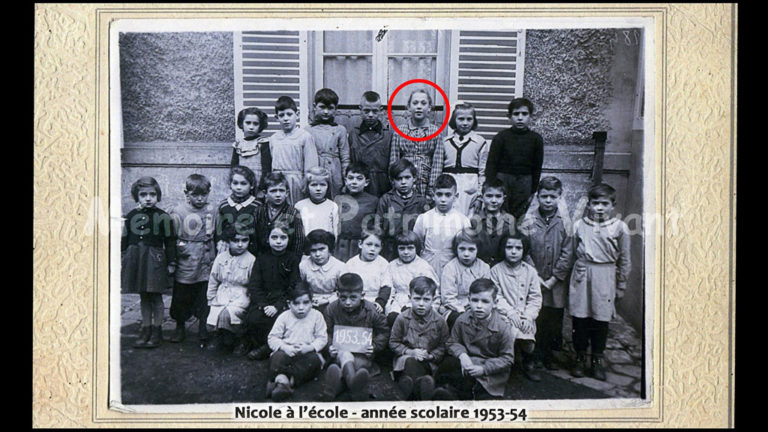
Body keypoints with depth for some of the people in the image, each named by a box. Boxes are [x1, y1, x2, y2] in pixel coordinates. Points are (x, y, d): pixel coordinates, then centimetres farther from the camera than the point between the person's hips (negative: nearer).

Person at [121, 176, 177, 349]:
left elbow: (170, 242, 0)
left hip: (155, 260, -3)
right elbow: (124, 240, 12)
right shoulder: (131, 216, 7)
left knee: (156, 297, 3)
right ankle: (145, 329, 20)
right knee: (143, 296, 11)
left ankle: (157, 330, 14)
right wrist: (121, 260, 10)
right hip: (135, 258, 3)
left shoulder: (163, 217, -3)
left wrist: (171, 262, -1)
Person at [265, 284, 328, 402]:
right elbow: (272, 338, -1)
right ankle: (282, 379, -44)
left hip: (308, 352, 0)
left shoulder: (317, 316, 2)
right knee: (277, 357, -31)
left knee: (314, 359, -33)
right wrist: (285, 347, -20)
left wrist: (310, 347, -20)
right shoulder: (284, 317, 2)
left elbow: (322, 338, -1)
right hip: (287, 352, 0)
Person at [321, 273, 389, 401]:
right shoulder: (332, 309, -4)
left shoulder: (370, 310, -7)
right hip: (341, 351, -1)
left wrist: (374, 346, -11)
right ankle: (352, 381, -61)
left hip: (363, 353, 1)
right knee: (344, 355, -36)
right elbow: (327, 333, 5)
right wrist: (329, 347, -15)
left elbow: (384, 332, 5)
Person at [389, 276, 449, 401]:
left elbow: (443, 346, 3)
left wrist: (430, 355, -14)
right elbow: (393, 342, 2)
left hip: (429, 362, 0)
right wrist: (410, 352, -12)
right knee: (411, 362, -35)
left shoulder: (439, 321, -1)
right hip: (406, 357, 1)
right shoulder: (402, 318, -3)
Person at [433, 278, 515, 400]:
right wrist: (462, 354, -17)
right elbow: (452, 342, 6)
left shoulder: (503, 328, -15)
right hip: (466, 362, 3)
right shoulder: (462, 320, -6)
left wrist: (483, 369, -21)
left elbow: (507, 358, -10)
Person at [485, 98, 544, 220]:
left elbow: (537, 168, 10)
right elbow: (491, 164, -1)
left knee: (519, 215, 3)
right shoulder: (501, 137, -2)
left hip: (524, 182, 2)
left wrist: (532, 191, 9)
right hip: (502, 179, -1)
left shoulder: (536, 139, 3)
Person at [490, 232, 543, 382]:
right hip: (504, 315, -2)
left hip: (525, 315, 2)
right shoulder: (496, 270, 6)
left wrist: (528, 316, -8)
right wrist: (511, 313, -13)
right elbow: (496, 297, -1)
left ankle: (528, 364, 9)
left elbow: (535, 298, 7)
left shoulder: (530, 271, 12)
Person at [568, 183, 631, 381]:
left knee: (601, 319, 4)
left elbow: (624, 260, 6)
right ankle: (580, 357, 19)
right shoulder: (579, 225, 4)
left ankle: (597, 359, 20)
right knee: (579, 317, 3)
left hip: (605, 277, -1)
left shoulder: (619, 227, -1)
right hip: (581, 276, 1)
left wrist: (620, 286, 8)